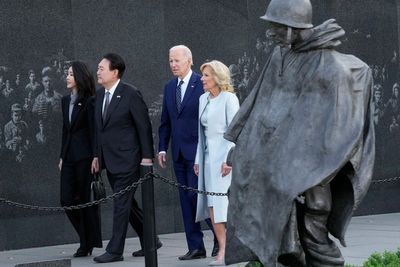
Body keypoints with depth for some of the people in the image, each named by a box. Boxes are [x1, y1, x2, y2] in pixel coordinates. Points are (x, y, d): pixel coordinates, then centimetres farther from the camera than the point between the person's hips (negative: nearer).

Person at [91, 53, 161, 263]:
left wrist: (147, 156, -12)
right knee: (126, 204, 13)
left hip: (127, 159, -8)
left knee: (121, 204, -6)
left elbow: (144, 126, -10)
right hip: (109, 159, 8)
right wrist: (97, 155, 14)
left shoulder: (131, 95, -12)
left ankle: (115, 250, -2)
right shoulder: (100, 95, 10)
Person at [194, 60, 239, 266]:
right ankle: (223, 248, 5)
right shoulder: (203, 99, 14)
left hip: (223, 156, -7)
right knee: (211, 204, 2)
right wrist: (198, 159, 14)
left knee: (220, 203, -10)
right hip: (208, 156, 7)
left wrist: (229, 160, -18)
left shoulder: (229, 98, -7)